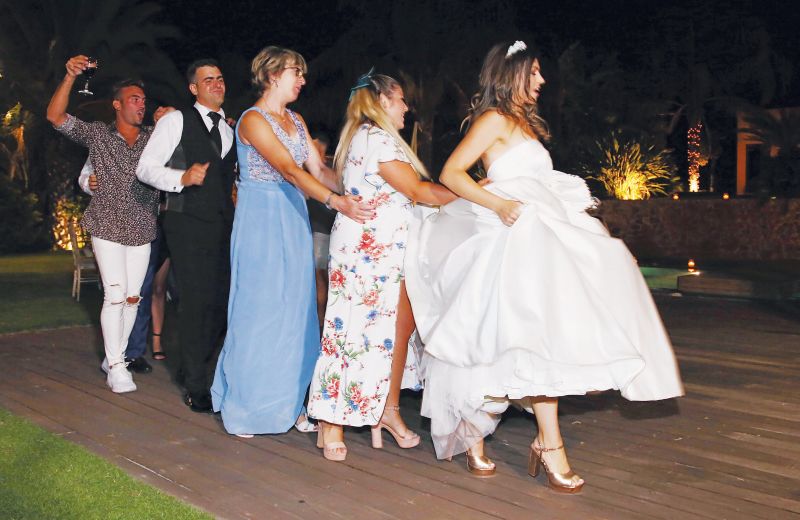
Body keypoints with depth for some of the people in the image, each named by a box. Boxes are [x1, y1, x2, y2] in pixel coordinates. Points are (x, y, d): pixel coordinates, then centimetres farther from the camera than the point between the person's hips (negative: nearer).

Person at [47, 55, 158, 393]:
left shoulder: (156, 138, 6)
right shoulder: (98, 134, 1)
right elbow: (55, 116, -8)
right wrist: (70, 76, -21)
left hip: (142, 231, 3)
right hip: (108, 228, -3)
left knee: (132, 297, 5)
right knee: (115, 295, -9)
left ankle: (114, 356, 22)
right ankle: (116, 367, 0)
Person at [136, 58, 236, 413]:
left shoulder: (230, 128, 18)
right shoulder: (176, 121, 0)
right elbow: (145, 168, -5)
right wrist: (182, 179, -20)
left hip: (223, 223, 6)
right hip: (188, 224, -6)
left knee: (222, 300, 6)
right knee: (196, 301, -8)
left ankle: (192, 368, 26)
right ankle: (196, 387, 4)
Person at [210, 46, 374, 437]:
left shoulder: (296, 120, 15)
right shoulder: (253, 119, -10)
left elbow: (318, 168, 7)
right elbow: (288, 169, -23)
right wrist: (335, 201, -35)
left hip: (293, 221, 8)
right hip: (262, 219, -7)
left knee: (295, 309, 8)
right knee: (259, 309, -2)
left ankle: (286, 401, 19)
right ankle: (244, 407, 11)